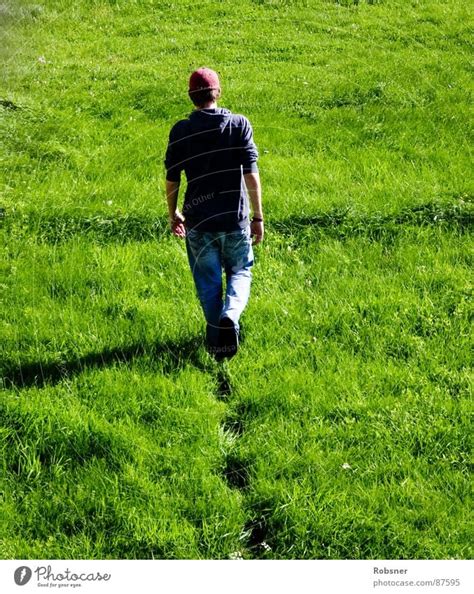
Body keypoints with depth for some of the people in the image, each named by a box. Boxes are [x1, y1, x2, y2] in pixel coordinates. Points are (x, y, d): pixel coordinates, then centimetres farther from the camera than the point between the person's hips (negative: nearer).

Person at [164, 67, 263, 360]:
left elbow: (171, 180, 0)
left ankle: (217, 342, 18)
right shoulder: (239, 124, -6)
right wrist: (258, 217, -1)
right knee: (240, 273, 16)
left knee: (209, 283, 14)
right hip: (235, 219, 0)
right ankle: (230, 316, -11)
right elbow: (252, 175, -8)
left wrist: (174, 215, 16)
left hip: (198, 221, 1)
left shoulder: (180, 131, -4)